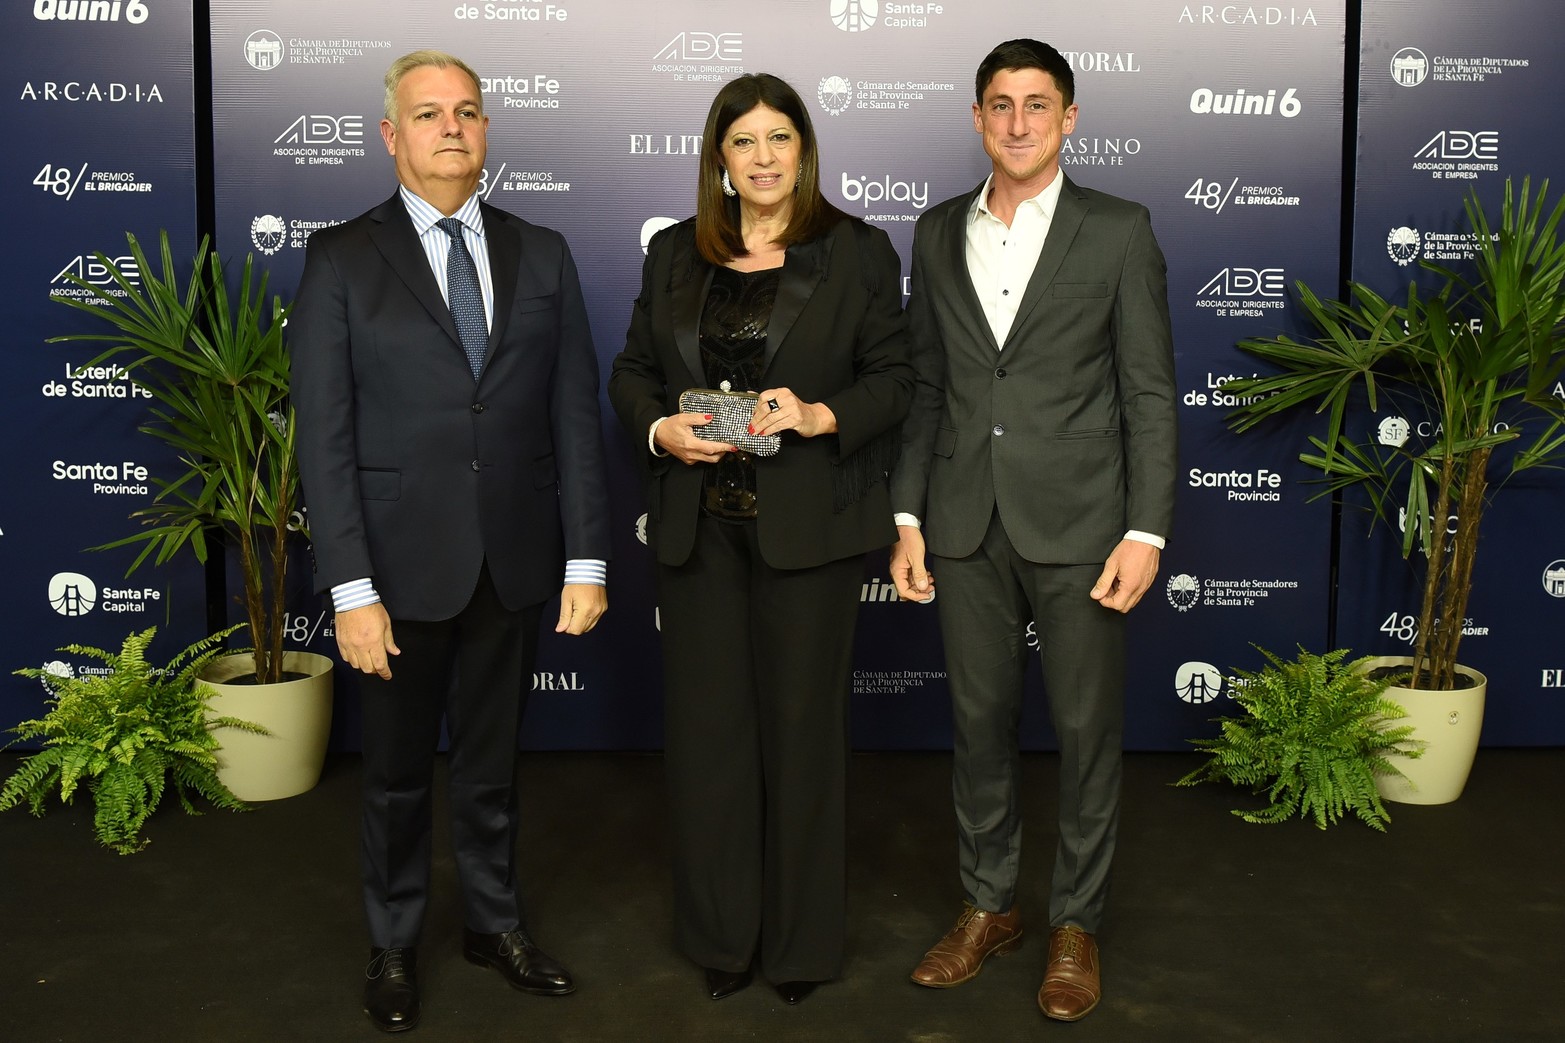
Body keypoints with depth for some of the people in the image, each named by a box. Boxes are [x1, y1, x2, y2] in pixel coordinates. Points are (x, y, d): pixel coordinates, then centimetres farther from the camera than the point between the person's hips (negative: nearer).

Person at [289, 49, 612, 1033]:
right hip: (403, 561, -2)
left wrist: (587, 558, -2)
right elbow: (325, 435, -8)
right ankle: (394, 945, 33)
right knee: (399, 769, 13)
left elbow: (576, 413, 2)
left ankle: (496, 921, 36)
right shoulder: (342, 259, -3)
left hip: (516, 557, 2)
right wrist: (351, 587, -13)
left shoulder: (541, 254, 5)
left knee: (493, 757, 17)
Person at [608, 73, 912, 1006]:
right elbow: (632, 371, 12)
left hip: (809, 526, -3)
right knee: (709, 723, 7)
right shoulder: (675, 254, 11)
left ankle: (801, 939, 22)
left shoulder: (858, 252, 2)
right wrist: (659, 428, -8)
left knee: (801, 723, 5)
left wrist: (821, 416, -18)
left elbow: (894, 378, 0)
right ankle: (722, 935, 23)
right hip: (699, 526, 3)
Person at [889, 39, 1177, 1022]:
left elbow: (1150, 392, -4)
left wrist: (1146, 532, -10)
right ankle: (989, 906, 29)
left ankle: (1076, 923, 23)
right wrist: (907, 515, 6)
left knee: (1088, 728, 5)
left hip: (1079, 523, -3)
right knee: (980, 721, 12)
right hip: (966, 525, 3)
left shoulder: (1119, 230, -1)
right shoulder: (940, 232, 10)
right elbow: (925, 385, 11)